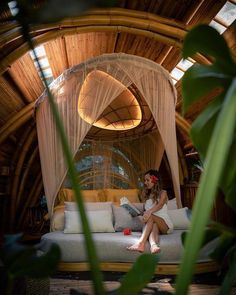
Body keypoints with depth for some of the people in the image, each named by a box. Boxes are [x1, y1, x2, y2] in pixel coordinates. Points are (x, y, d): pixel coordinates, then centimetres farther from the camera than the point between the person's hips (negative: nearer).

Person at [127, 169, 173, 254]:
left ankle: (141, 243, -53)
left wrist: (149, 211, -39)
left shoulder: (163, 193, 2)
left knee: (150, 217, -33)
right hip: (152, 223, 2)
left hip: (165, 224, -2)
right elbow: (146, 210, 13)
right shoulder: (146, 195, 18)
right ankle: (154, 245, -67)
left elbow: (160, 205, -21)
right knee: (153, 226, -35)